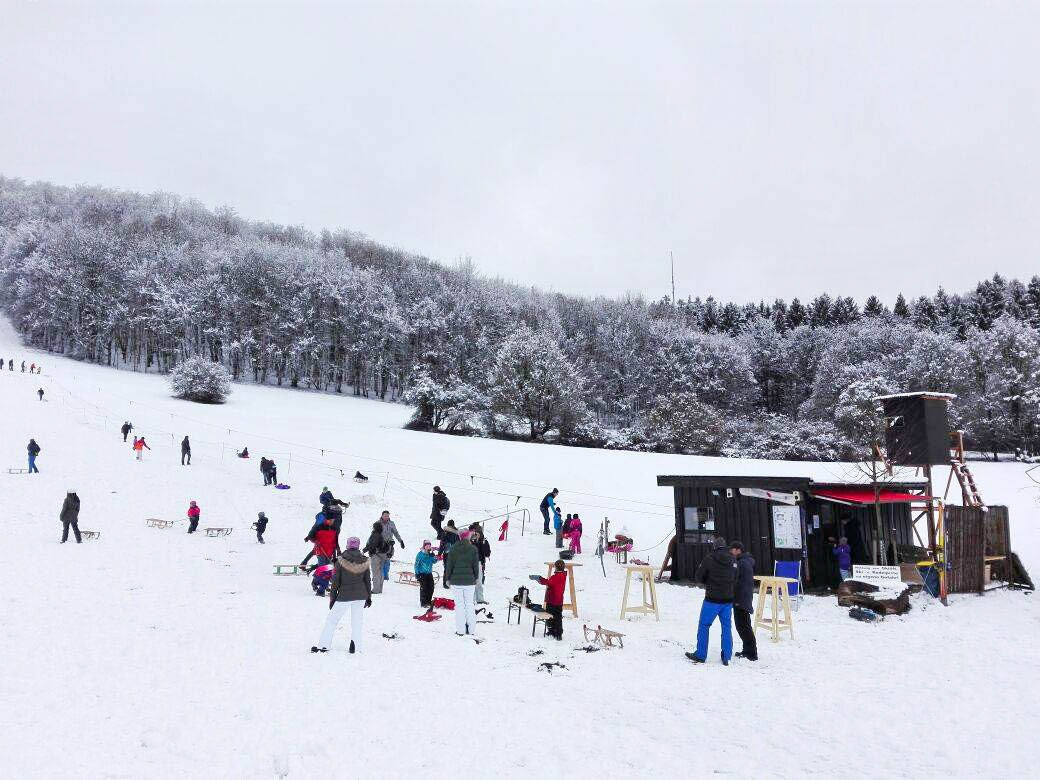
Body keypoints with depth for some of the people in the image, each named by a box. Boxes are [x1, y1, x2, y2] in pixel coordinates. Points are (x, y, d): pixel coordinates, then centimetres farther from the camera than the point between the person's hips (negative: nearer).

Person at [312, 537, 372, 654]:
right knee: (357, 621, 11)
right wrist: (369, 597, 16)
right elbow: (367, 580, 5)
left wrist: (332, 598, 2)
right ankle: (356, 647, 7)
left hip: (344, 596, -3)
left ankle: (322, 646, 11)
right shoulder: (364, 561, -2)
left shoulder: (341, 561, -10)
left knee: (332, 620, 9)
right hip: (360, 596, 3)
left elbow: (335, 581, -7)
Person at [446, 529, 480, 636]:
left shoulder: (453, 549, -5)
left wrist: (448, 578, 9)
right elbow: (476, 566, 1)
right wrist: (475, 578, 13)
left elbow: (449, 565, -2)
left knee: (459, 605, 3)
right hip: (469, 581, 1)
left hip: (456, 581, -1)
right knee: (469, 604, 10)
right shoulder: (473, 549, -3)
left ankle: (460, 630, 3)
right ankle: (471, 629, 13)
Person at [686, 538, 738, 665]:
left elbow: (698, 577, -5)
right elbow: (736, 580, 8)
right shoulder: (733, 561, 2)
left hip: (712, 599, -4)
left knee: (704, 626, 7)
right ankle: (726, 657, 14)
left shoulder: (708, 559, -11)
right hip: (728, 600, 4)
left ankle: (700, 655, 10)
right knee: (727, 627, 12)